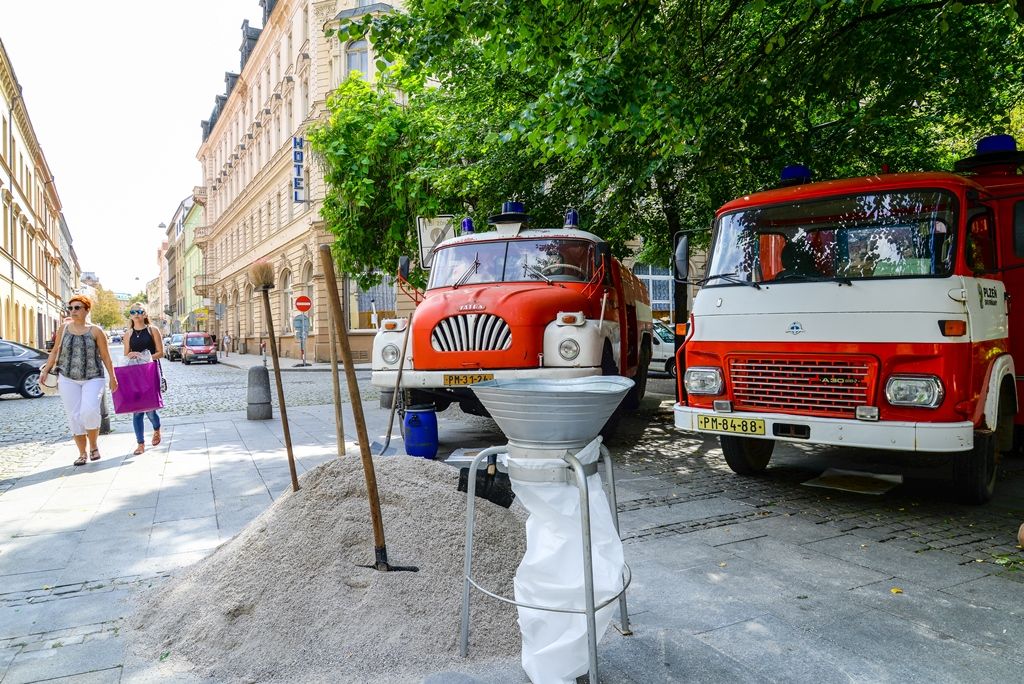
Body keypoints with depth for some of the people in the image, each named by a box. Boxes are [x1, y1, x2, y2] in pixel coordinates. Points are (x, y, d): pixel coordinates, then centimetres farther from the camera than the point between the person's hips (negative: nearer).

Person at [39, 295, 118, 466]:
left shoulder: (95, 331, -1)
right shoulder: (64, 329, 6)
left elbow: (106, 356, 2)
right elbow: (55, 351, 16)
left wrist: (112, 377, 1)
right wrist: (46, 370, 8)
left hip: (93, 378, -3)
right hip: (68, 379, 3)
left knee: (89, 411, -20)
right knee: (74, 416, 3)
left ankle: (93, 445, 3)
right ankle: (82, 453, 14)